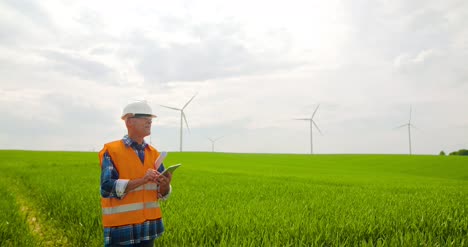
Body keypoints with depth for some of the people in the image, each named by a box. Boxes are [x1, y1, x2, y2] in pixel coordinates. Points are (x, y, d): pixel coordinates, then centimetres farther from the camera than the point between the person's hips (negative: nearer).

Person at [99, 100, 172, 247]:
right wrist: (142, 180, -24)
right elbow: (107, 188, -17)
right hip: (121, 229, -5)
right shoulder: (112, 151, -7)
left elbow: (162, 194, 8)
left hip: (148, 227, 5)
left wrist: (165, 185, -15)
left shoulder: (154, 153, 7)